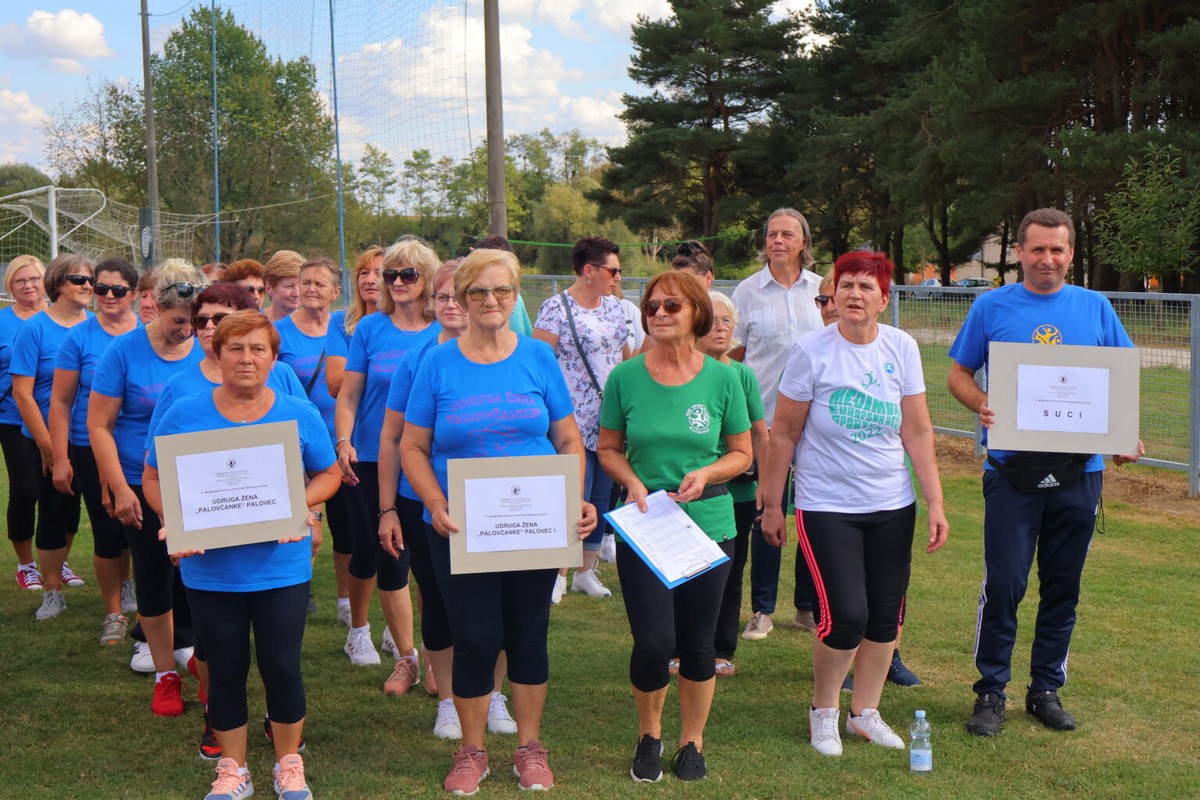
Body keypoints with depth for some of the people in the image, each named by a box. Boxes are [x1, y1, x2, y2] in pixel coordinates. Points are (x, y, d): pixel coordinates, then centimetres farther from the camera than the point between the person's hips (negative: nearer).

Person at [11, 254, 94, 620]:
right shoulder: (35, 329, -8)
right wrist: (47, 446, -12)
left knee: (71, 508, 12)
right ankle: (52, 590, 18)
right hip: (48, 442, -2)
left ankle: (58, 566, 32)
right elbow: (22, 392, -9)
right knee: (53, 511, 4)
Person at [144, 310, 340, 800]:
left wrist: (297, 506, -12)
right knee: (225, 671, 11)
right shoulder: (184, 414, -3)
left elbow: (328, 474, 7)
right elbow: (154, 478, 4)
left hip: (281, 565, 0)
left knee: (281, 667, 5)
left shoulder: (299, 414, -2)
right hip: (209, 570, 0)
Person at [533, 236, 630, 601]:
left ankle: (586, 571, 22)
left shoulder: (613, 306, 12)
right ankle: (558, 573, 6)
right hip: (574, 422, -7)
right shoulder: (556, 308, -9)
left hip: (610, 422, 7)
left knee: (601, 498, 11)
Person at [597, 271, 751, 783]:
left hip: (709, 525, 1)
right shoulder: (625, 378, -3)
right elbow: (608, 449, 6)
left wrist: (706, 474, -15)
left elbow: (742, 453, 4)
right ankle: (649, 734, 22)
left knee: (698, 643, 9)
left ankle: (692, 741, 31)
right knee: (653, 641, -6)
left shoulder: (722, 378, -3)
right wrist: (632, 481, -13)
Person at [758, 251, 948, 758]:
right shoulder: (813, 351, -9)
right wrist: (771, 504, -1)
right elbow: (783, 434, -4)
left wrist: (935, 503, -1)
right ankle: (823, 710, 16)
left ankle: (865, 712, 29)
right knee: (845, 617, -10)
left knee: (885, 617, 8)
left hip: (892, 507, 4)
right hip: (826, 507, -4)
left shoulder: (902, 348, -1)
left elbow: (918, 432, 2)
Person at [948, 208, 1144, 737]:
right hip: (1012, 468, -2)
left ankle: (1047, 689, 24)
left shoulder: (1096, 308, 8)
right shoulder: (991, 307, 3)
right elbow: (958, 373, 5)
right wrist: (981, 406, -17)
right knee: (1004, 583, -5)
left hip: (1080, 469, 3)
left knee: (1063, 587, 10)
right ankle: (990, 691, 9)